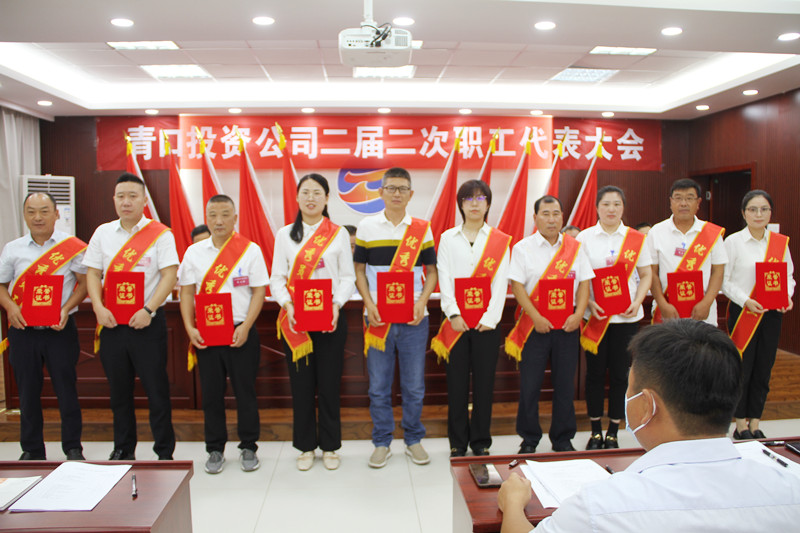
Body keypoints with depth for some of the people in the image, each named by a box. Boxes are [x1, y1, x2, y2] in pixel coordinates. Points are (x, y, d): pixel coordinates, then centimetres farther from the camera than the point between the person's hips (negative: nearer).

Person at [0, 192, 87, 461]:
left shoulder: (72, 247, -2)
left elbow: (85, 282, -1)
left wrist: (66, 309, -13)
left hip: (60, 330, -3)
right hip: (23, 330, 3)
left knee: (66, 389, 2)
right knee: (28, 391, 10)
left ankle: (73, 448, 16)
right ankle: (31, 450, 25)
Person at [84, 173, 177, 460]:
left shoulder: (160, 234, -3)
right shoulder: (102, 233, 10)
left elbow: (170, 275, -9)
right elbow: (93, 273, 9)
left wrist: (148, 310, -17)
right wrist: (98, 307, -6)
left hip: (147, 323, -4)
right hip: (111, 323, 4)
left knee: (156, 388, 0)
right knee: (119, 389, 14)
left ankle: (164, 452, 12)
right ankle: (123, 449, 29)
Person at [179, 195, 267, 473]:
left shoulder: (250, 250, -2)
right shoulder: (194, 252, 7)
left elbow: (259, 291, -4)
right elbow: (187, 292, 8)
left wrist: (245, 327, -13)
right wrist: (190, 328, -3)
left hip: (240, 333, -2)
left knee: (245, 391, 5)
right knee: (211, 393, 9)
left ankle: (248, 448, 21)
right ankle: (215, 449, 24)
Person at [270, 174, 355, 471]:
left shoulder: (339, 234, 5)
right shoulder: (285, 234, 8)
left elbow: (348, 277, 2)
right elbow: (277, 277, 5)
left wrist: (337, 305, -14)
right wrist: (287, 304, -12)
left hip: (330, 317, -1)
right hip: (295, 319, 1)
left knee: (329, 383, 4)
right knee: (301, 383, 7)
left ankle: (330, 446, 20)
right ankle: (306, 446, 22)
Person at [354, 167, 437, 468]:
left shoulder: (422, 229, 5)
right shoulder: (366, 227, 4)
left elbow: (431, 270, 7)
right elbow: (359, 270, 5)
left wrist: (422, 302, -9)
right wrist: (369, 304, -9)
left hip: (414, 318, 0)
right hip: (378, 318, 0)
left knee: (414, 384, 8)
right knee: (379, 385, 7)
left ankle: (413, 440, 26)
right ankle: (382, 442, 23)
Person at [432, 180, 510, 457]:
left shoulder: (500, 240, 6)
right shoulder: (448, 238, 8)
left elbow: (501, 282, -1)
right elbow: (444, 278, 0)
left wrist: (490, 318, -10)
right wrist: (453, 314, -10)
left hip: (486, 322, 0)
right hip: (456, 322, 1)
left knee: (484, 382, 4)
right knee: (457, 382, 4)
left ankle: (481, 441, 18)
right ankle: (457, 442, 17)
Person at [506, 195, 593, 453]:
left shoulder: (575, 247, 9)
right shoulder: (523, 248, 0)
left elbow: (584, 283, 7)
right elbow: (517, 286, -6)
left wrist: (578, 314, -8)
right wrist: (536, 318, -14)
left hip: (567, 324, 3)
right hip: (534, 324, -2)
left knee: (565, 384, 8)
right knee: (530, 385, 2)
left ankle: (563, 439, 24)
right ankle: (529, 440, 17)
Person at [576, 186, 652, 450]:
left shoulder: (636, 238, 4)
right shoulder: (585, 237, 2)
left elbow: (646, 275, 7)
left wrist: (637, 303, -8)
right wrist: (589, 302, -13)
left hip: (626, 316, 1)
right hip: (595, 316, -1)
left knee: (620, 373, 5)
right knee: (595, 372, 6)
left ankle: (613, 433, 19)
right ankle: (595, 432, 20)